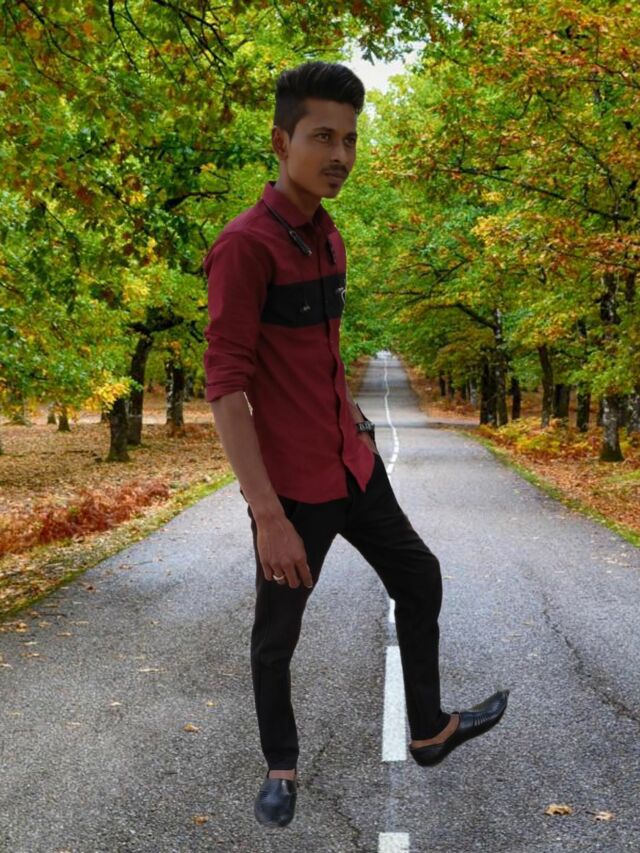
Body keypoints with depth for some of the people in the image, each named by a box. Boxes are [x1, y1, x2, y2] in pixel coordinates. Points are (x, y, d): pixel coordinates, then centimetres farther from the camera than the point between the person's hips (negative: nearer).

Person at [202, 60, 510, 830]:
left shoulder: (328, 237, 9)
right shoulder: (244, 244, -18)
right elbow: (225, 384, -23)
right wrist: (269, 514, -26)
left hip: (354, 464, 9)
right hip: (293, 485, -8)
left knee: (419, 579, 19)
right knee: (276, 637, 10)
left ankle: (430, 730, 38)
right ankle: (281, 766, 34)